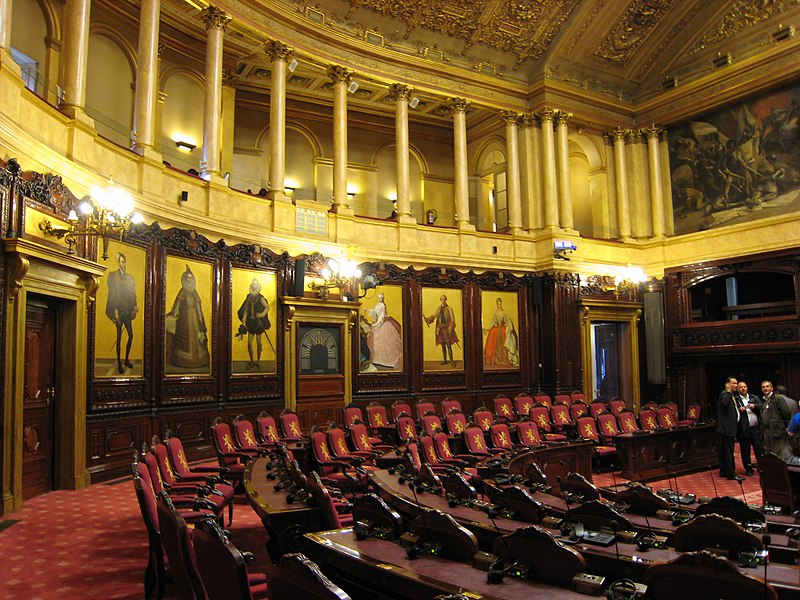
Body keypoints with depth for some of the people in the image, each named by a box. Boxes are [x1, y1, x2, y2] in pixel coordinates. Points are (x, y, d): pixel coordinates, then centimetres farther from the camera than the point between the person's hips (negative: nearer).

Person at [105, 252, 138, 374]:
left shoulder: (130, 277, 13)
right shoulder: (112, 275, -3)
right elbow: (112, 294, -9)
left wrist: (135, 306, 0)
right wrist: (115, 311, -14)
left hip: (128, 310, 5)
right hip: (119, 310, -5)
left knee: (131, 335, 6)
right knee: (119, 337, 0)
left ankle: (127, 359, 21)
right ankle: (119, 363, 7)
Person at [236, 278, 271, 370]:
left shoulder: (260, 298, -7)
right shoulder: (249, 298, 6)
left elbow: (267, 306, -9)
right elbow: (246, 310, 8)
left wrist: (262, 314, -24)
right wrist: (244, 320, 0)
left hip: (258, 322, -4)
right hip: (250, 322, 4)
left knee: (258, 342, 4)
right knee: (249, 343, 1)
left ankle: (258, 361, 15)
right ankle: (251, 361, 12)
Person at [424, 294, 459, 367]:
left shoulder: (449, 308, -5)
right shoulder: (438, 308, 10)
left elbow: (452, 319, -8)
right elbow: (434, 315, 9)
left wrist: (451, 327, -19)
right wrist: (428, 320, -9)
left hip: (447, 329, -5)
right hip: (440, 329, 5)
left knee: (448, 345, -9)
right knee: (443, 345, 10)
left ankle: (451, 360, -3)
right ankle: (444, 360, 19)